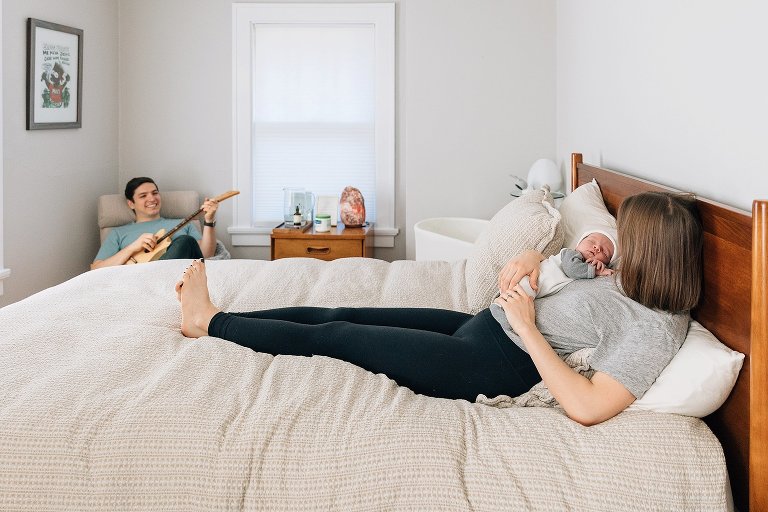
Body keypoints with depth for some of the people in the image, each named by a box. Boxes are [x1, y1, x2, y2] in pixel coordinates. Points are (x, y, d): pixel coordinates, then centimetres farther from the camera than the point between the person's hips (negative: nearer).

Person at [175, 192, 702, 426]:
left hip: (491, 365, -9)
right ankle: (211, 317, 24)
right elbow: (577, 276, 24)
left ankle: (209, 321, 20)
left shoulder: (655, 330, -21)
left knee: (330, 336, 0)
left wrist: (527, 327, -24)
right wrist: (531, 258, 1)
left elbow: (587, 407, -31)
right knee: (343, 314, 9)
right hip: (483, 326, 9)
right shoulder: (633, 285, 7)